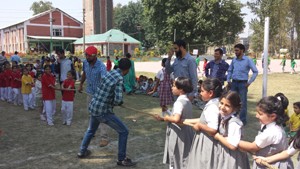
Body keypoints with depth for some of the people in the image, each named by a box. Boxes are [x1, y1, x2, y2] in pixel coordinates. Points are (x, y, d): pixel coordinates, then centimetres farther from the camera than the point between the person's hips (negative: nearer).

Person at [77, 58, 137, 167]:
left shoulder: (111, 72, 5)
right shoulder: (119, 79, -18)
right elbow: (118, 100, -25)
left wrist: (119, 101, 10)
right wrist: (115, 103, -1)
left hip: (93, 107, 8)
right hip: (103, 111, -8)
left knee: (91, 130, 32)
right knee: (123, 131, 4)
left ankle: (82, 152, 47)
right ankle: (121, 159, 12)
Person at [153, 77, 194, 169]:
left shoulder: (179, 102, -21)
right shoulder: (187, 101, 7)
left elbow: (176, 119, -37)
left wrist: (167, 118, -17)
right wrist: (163, 119, 9)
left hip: (178, 137, -9)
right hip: (185, 135, 9)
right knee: (182, 162, 20)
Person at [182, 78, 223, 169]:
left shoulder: (212, 107, -25)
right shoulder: (212, 104, 3)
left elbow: (213, 130, -32)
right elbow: (203, 120, 11)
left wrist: (199, 126, -16)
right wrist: (185, 121, 12)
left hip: (207, 143, -9)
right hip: (205, 141, 9)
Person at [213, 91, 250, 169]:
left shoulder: (234, 123, -27)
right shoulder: (222, 117, -2)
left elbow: (232, 145, -30)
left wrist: (218, 136, -19)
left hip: (231, 158, -8)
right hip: (222, 154, 8)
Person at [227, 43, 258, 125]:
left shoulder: (248, 60, -6)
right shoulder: (234, 60, 7)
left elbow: (255, 71, -6)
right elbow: (229, 70, 18)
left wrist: (249, 82, -9)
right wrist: (228, 80, 7)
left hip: (242, 83, -4)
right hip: (234, 82, 4)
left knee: (243, 102, 1)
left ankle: (243, 120, 12)